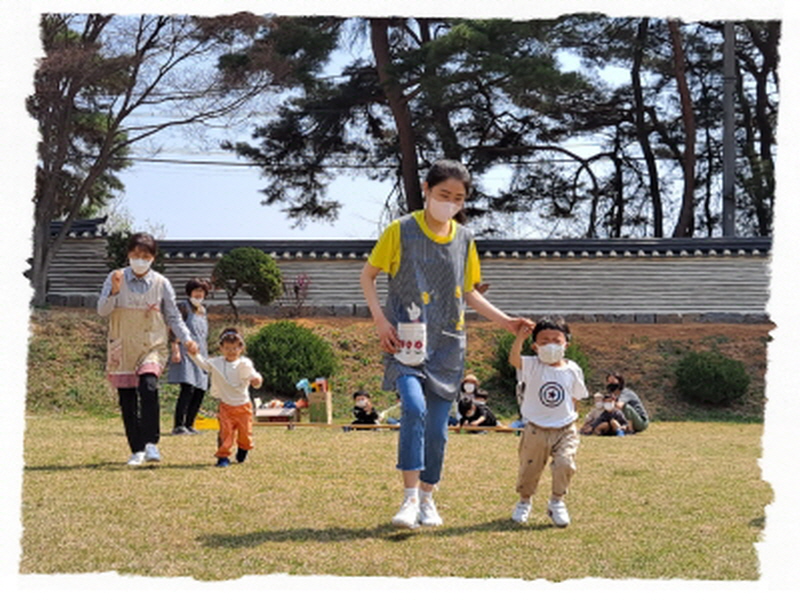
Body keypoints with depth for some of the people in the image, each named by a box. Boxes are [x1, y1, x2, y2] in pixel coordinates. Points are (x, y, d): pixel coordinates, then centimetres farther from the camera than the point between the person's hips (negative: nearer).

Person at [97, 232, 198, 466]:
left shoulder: (161, 283, 3)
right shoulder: (116, 278, 2)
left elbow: (173, 316, 9)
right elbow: (102, 310, -5)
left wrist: (187, 339, -4)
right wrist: (114, 291, -22)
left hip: (152, 348, -1)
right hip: (122, 349, 1)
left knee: (149, 387, -25)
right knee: (127, 400, 2)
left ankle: (151, 444, -21)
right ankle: (136, 450, 14)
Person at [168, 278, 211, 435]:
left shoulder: (202, 310, 21)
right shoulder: (183, 307, 0)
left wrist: (206, 356, 24)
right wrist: (175, 350, -18)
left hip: (200, 355, 8)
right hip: (186, 354, -8)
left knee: (199, 392, 3)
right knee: (187, 389, -19)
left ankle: (189, 425, 9)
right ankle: (178, 426, -20)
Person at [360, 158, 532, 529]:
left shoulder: (464, 239, 8)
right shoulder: (401, 230, -3)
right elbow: (367, 275, 4)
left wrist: (505, 321, 8)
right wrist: (379, 319, -9)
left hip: (447, 344, 4)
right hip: (407, 340, -4)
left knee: (437, 426, 4)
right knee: (414, 407, -24)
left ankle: (427, 499, 20)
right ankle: (410, 497, -17)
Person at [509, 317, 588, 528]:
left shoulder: (572, 370, 0)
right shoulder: (532, 366, -8)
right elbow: (514, 360, -29)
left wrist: (569, 416, 6)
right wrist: (519, 338, -44)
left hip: (564, 431, 1)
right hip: (535, 431, -1)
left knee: (565, 464, -17)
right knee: (529, 469, 9)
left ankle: (556, 502, 7)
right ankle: (524, 501, 37)